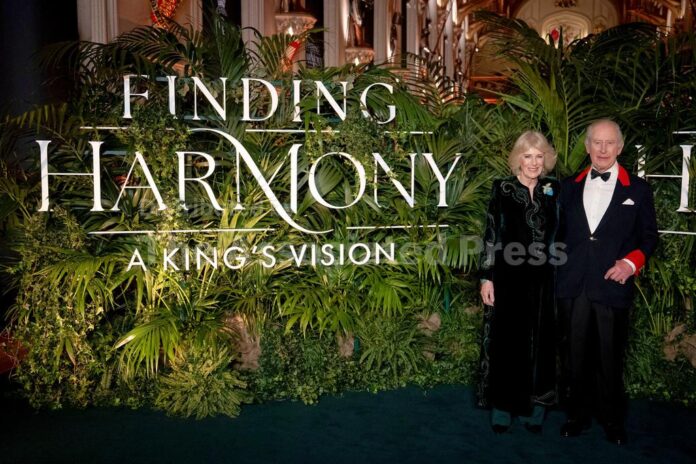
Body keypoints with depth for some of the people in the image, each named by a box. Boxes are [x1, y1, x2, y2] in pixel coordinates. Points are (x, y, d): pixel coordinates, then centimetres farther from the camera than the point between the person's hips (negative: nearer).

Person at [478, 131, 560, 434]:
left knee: (540, 343, 8)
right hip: (508, 279, -3)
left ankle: (533, 409, 22)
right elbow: (491, 235, -4)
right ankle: (502, 408, 18)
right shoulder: (503, 189, -3)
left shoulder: (553, 190, 6)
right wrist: (486, 277, -8)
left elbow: (559, 234, 10)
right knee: (506, 342, 5)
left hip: (543, 281, 3)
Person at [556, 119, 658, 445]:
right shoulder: (569, 187, 11)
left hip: (612, 287, -2)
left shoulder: (637, 189, 5)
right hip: (572, 286, 2)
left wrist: (632, 262, -11)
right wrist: (558, 267, 3)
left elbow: (649, 235, 6)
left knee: (610, 357, 7)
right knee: (574, 356, 9)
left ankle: (611, 419, 27)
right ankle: (577, 415, 26)